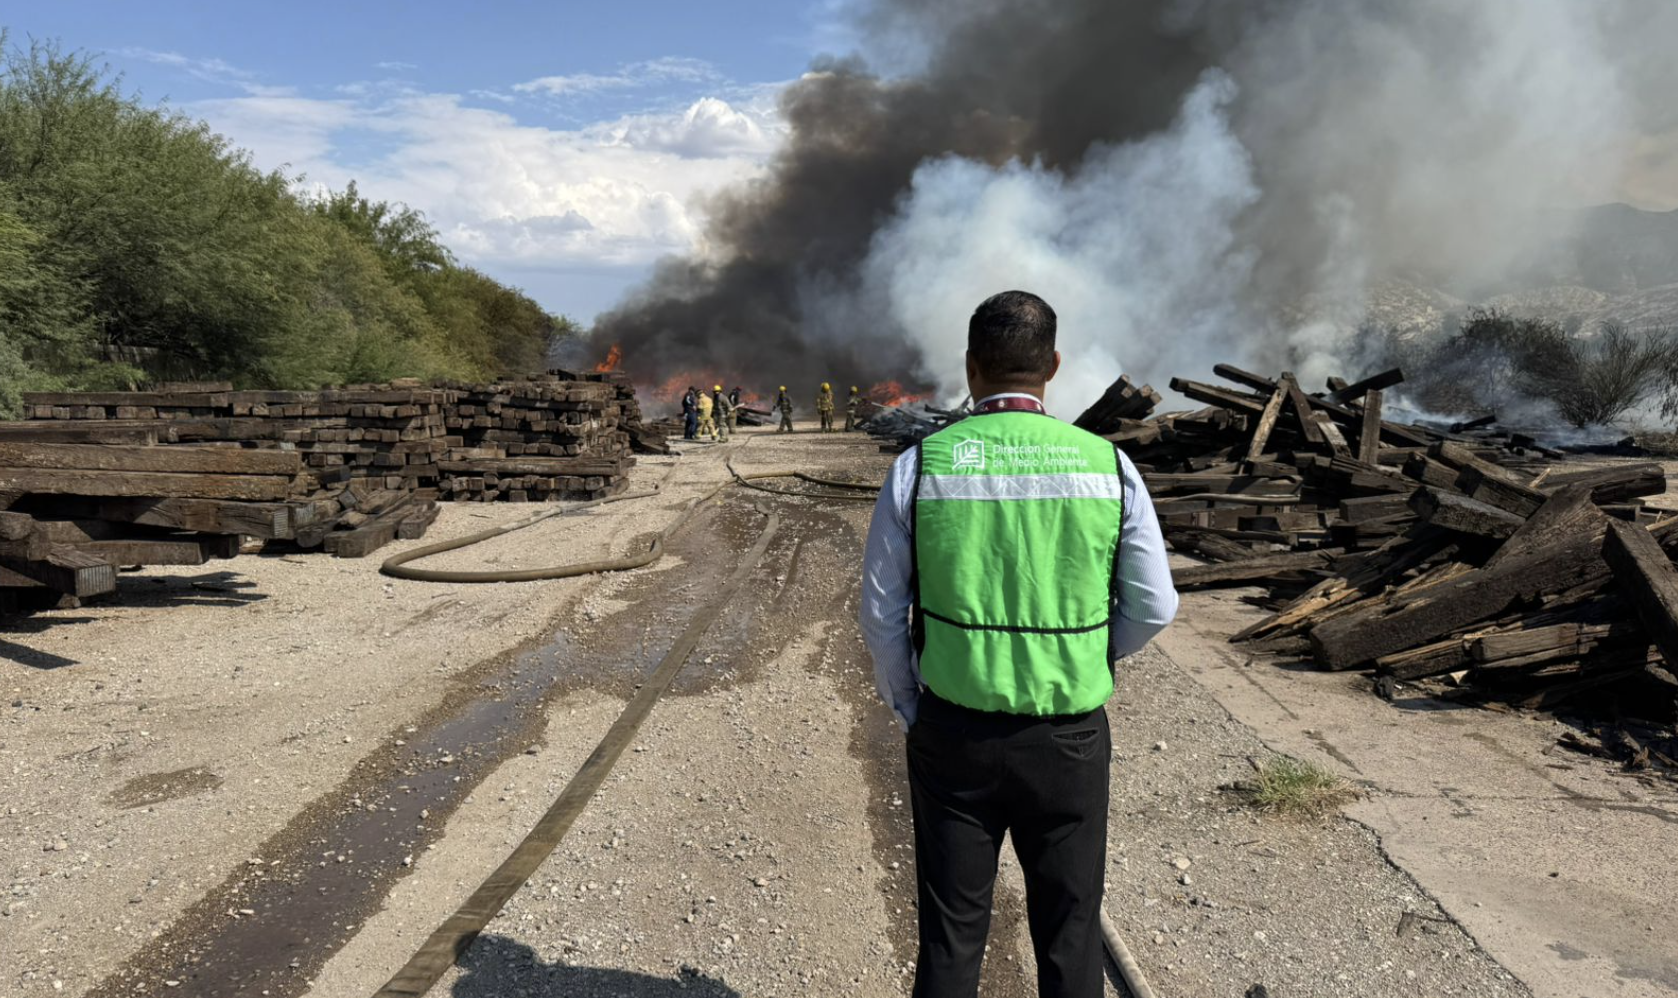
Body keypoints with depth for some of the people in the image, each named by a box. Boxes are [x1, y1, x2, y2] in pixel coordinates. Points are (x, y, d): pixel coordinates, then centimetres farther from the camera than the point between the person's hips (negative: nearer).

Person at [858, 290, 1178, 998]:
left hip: (953, 733, 0)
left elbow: (880, 614, -4)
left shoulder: (918, 467, -9)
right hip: (1069, 737, 0)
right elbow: (1153, 609, -2)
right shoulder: (1108, 465, -8)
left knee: (951, 935, 16)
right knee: (1069, 937, 18)